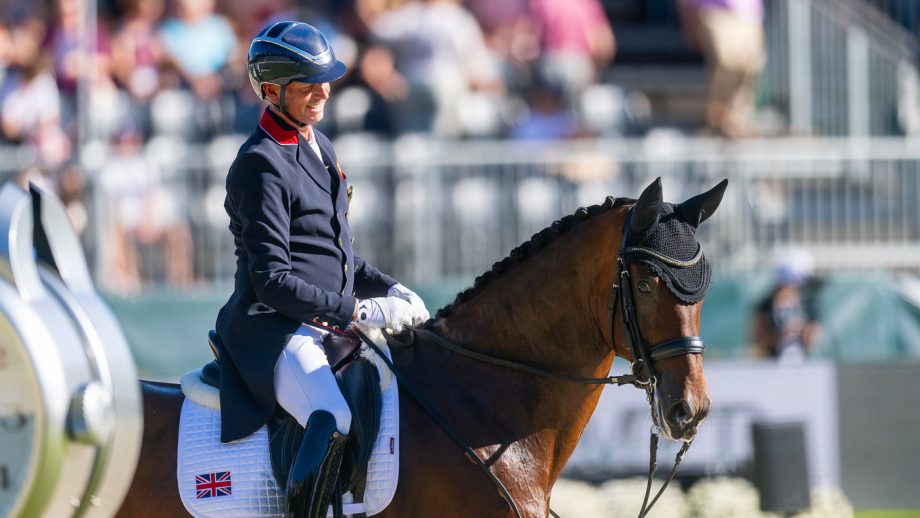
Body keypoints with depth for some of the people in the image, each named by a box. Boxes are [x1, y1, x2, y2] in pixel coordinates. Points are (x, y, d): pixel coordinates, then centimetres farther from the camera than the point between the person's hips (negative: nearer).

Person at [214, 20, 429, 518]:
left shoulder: (318, 146, 16)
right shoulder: (260, 166, -13)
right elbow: (271, 280, -17)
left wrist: (390, 289, 10)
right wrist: (357, 312, -20)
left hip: (331, 323, 10)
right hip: (273, 328, -10)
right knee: (334, 423, -33)